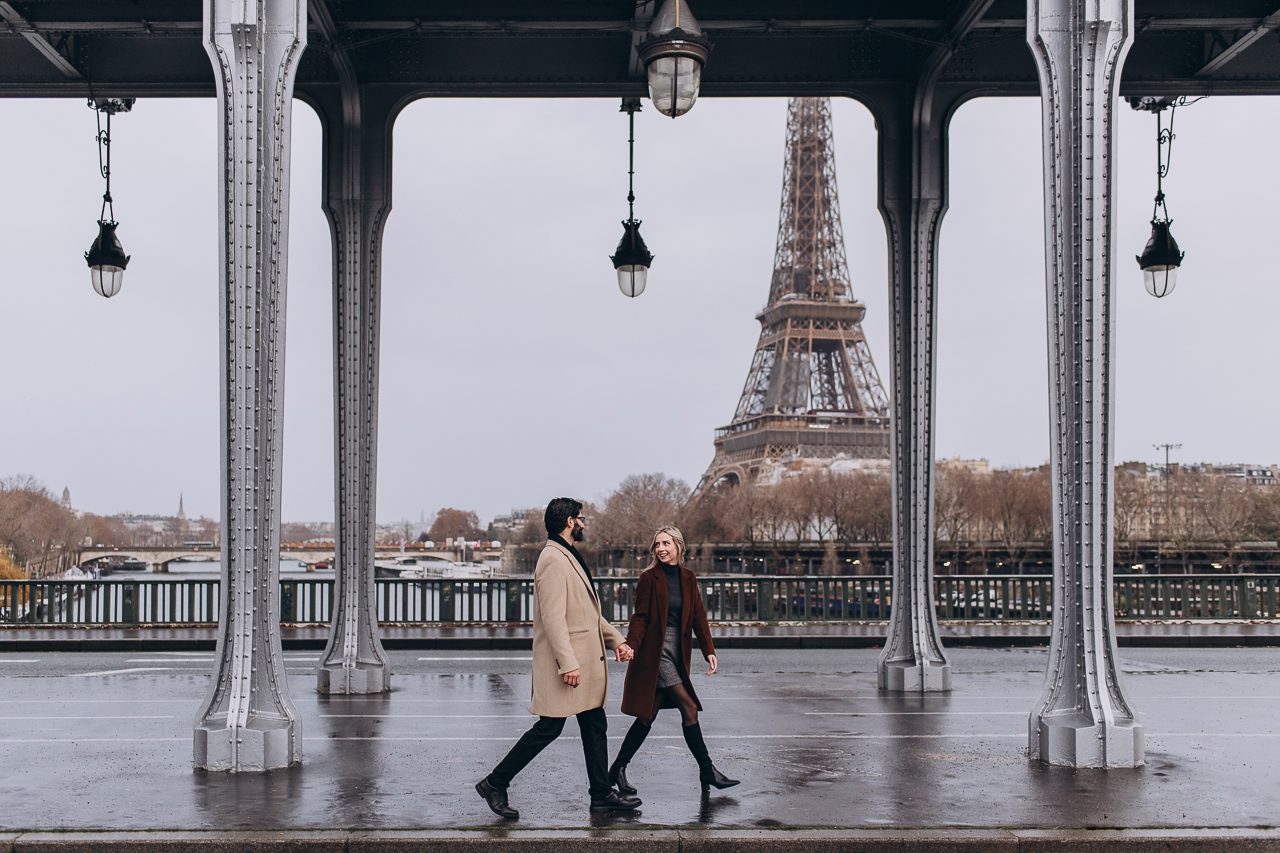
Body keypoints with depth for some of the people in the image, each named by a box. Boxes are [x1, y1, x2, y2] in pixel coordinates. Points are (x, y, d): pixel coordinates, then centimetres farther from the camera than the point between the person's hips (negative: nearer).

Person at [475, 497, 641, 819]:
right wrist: (568, 664, -26)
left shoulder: (570, 559, 18)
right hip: (567, 664, -10)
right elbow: (553, 618, -23)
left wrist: (616, 639, 16)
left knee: (595, 726, 11)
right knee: (549, 728, -5)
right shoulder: (553, 561, -16)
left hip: (585, 662, 10)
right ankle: (494, 784, 4)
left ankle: (602, 794, 18)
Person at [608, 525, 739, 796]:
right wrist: (630, 647, -21)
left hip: (677, 652, 6)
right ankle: (707, 771, -2)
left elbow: (698, 616, 9)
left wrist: (709, 650, 1)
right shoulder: (649, 578, -5)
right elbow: (640, 617, -8)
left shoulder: (687, 578, 11)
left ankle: (618, 770, 16)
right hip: (655, 652, -6)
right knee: (689, 708, -10)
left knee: (648, 716, 8)